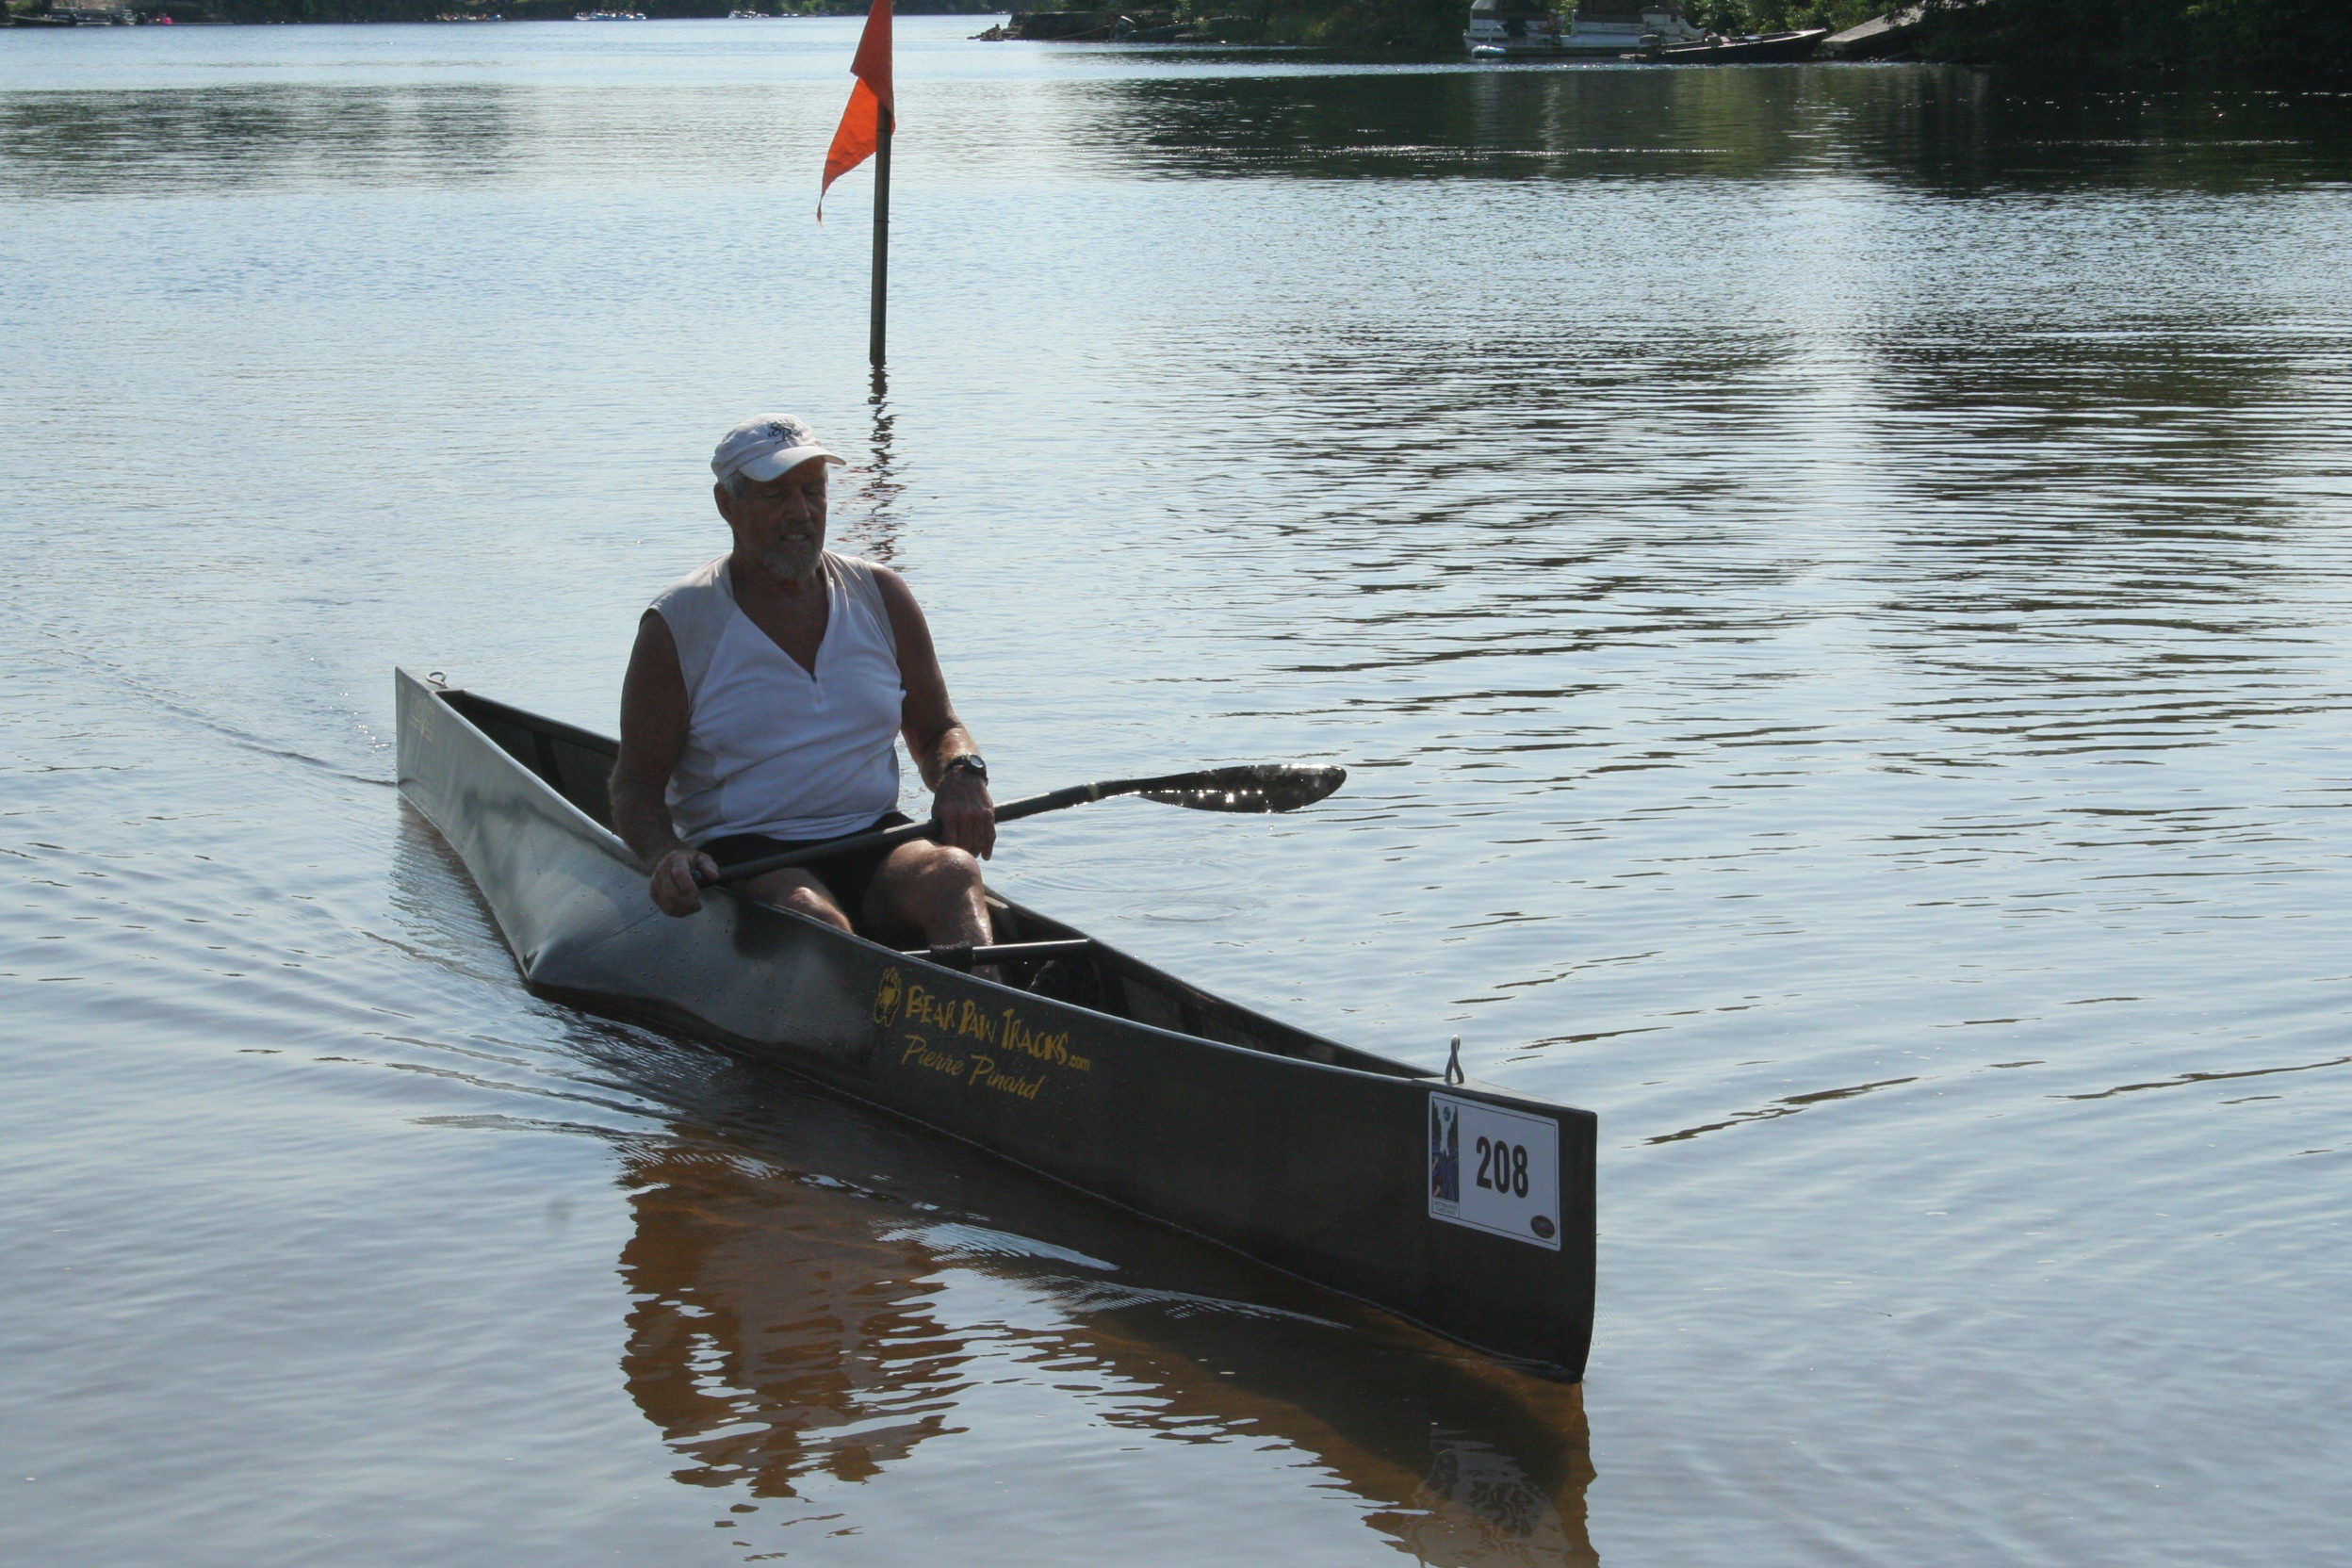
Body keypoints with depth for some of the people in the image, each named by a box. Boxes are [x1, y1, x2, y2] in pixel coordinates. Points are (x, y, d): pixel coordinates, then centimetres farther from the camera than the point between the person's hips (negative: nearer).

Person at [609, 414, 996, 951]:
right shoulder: (679, 625, 1)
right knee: (813, 915, -36)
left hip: (873, 845, 2)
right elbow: (635, 788, 2)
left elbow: (937, 731, 21)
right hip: (740, 854, -2)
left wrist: (962, 776, -4)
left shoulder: (880, 596, 12)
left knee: (952, 873, -31)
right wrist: (664, 856, -20)